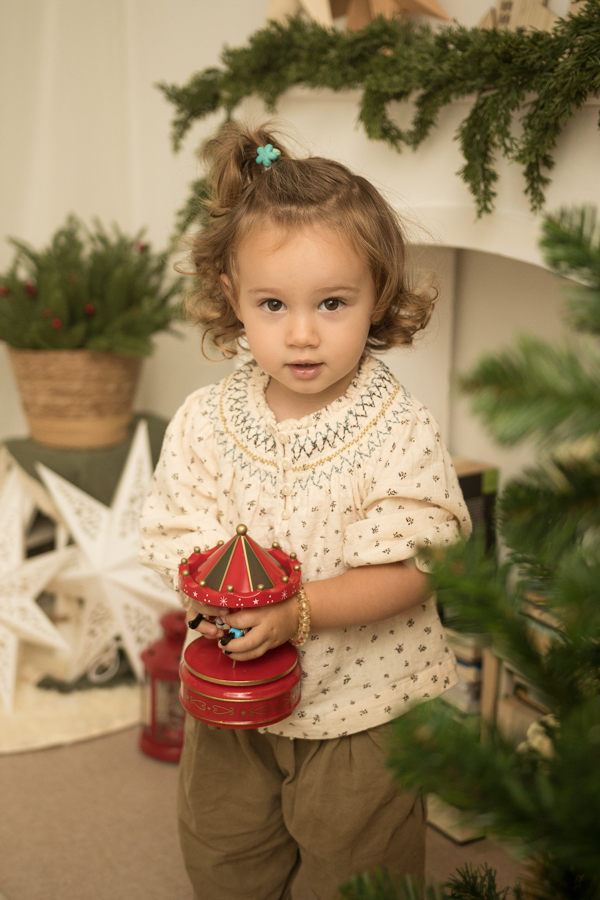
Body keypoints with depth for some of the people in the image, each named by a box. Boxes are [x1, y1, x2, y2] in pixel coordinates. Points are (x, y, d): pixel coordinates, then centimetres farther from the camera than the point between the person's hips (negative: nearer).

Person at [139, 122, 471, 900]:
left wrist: (300, 610, -34)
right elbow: (181, 535, -7)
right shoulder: (205, 421, -9)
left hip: (362, 699, -3)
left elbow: (405, 570, -22)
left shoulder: (401, 430, -20)